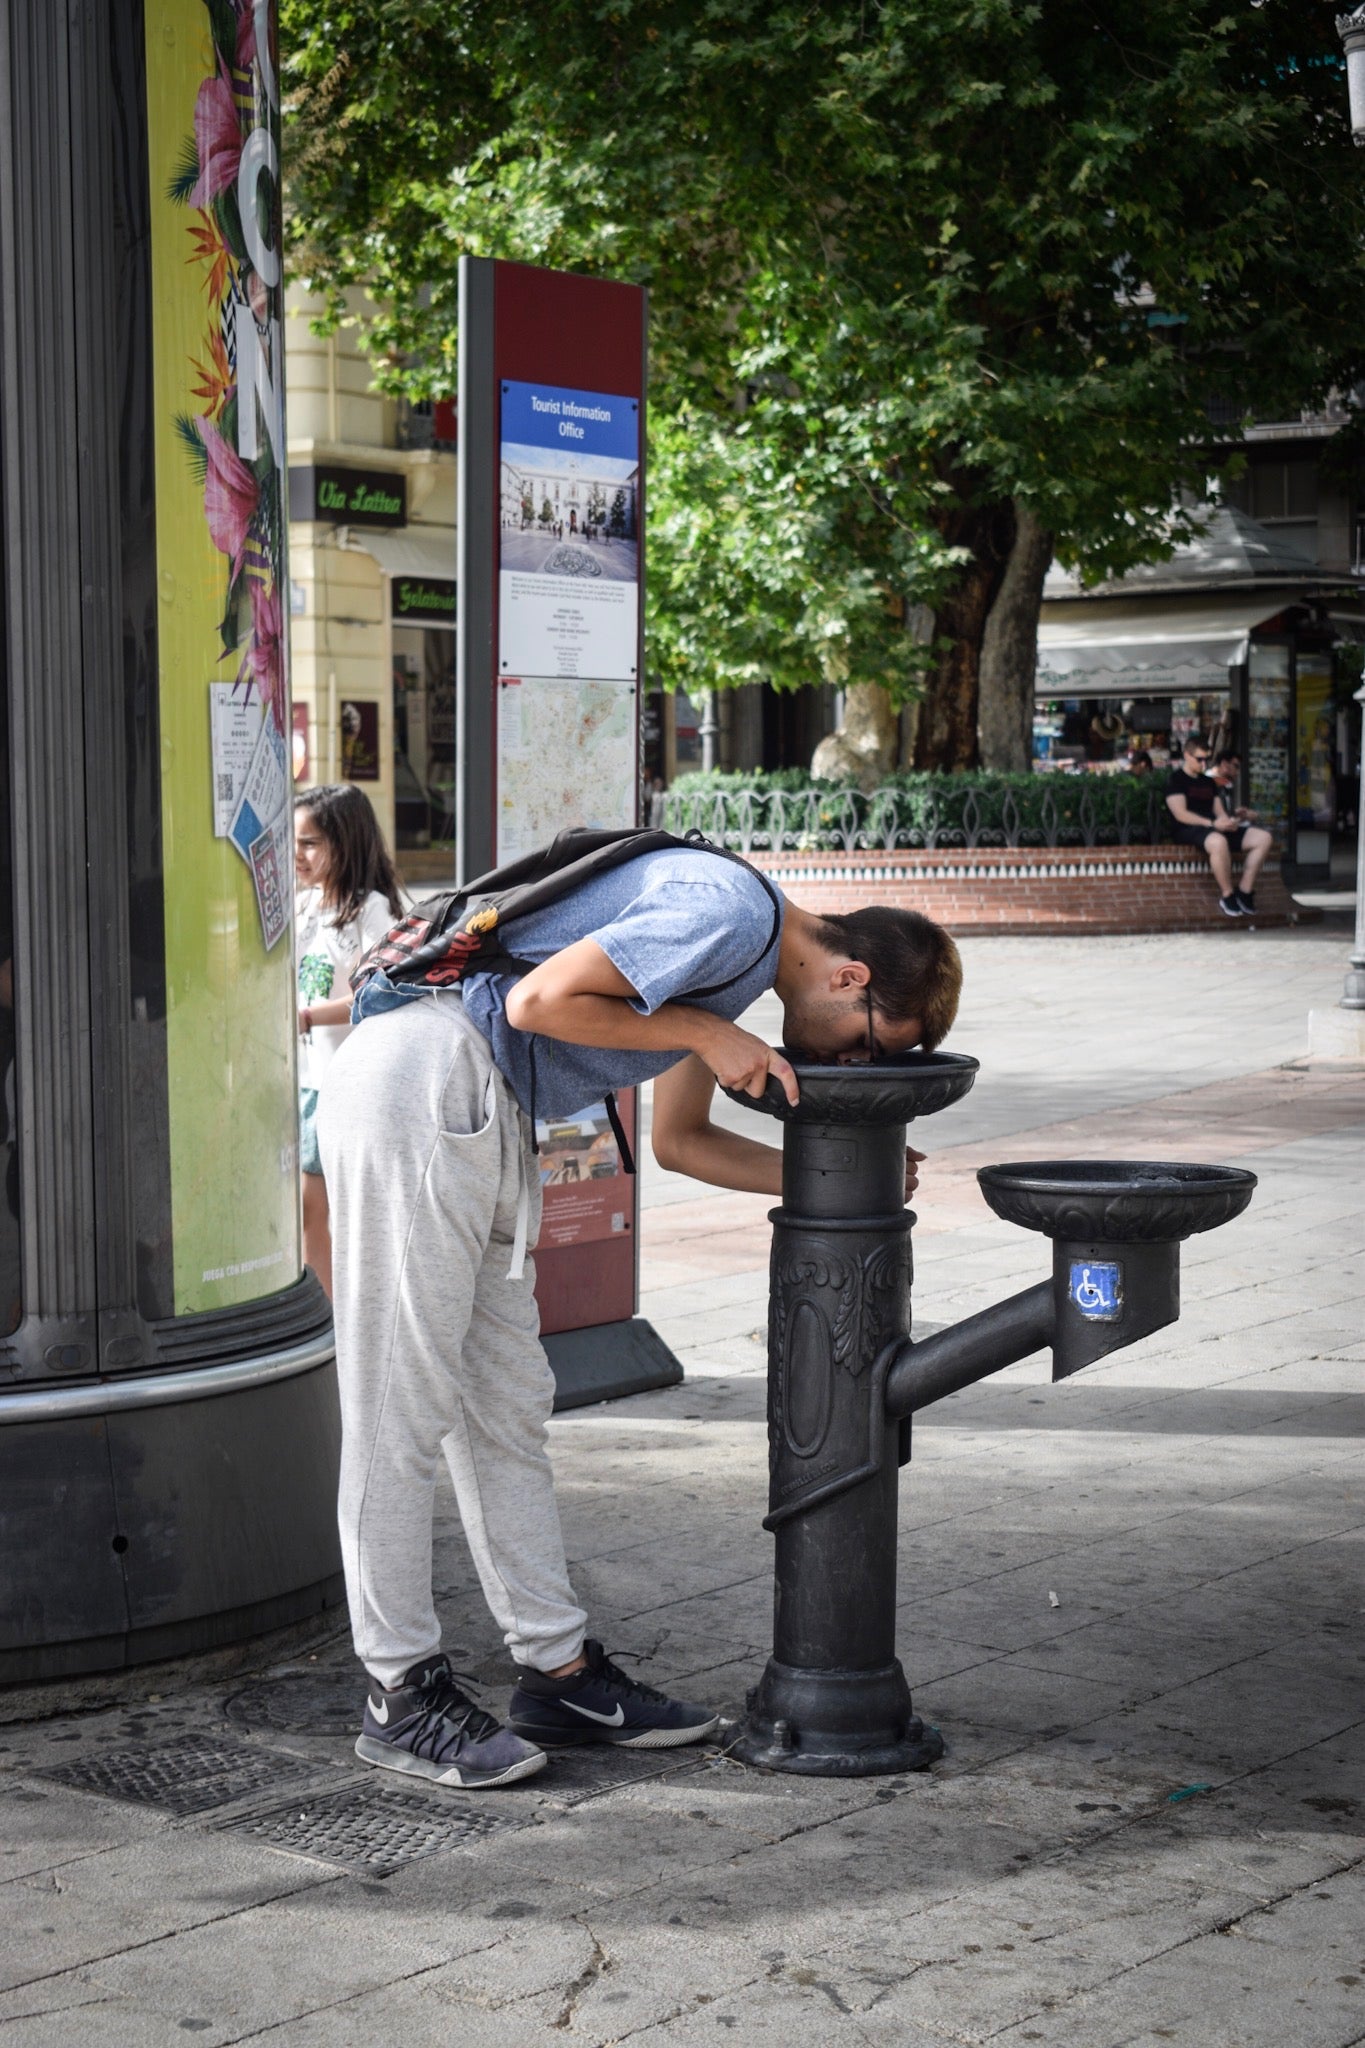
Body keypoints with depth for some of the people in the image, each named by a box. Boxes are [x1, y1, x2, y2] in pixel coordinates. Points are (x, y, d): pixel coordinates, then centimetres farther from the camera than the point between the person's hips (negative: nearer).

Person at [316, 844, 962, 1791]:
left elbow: (680, 1140, 24)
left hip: (475, 1113, 11)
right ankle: (404, 1692, 4)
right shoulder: (732, 912, -14)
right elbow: (540, 1000, -19)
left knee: (507, 1407, 12)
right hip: (418, 1082, -11)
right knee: (404, 1408, -3)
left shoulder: (740, 947, 19)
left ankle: (561, 1671, 18)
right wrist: (700, 1033, -10)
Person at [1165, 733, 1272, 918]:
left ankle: (1245, 892, -13)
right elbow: (1180, 814, -12)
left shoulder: (1209, 781, 27)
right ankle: (1227, 895, -27)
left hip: (1217, 828, 8)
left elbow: (1219, 811, 20)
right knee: (1218, 841, -43)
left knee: (1262, 837, -10)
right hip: (1189, 830, -8)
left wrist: (1228, 821, -6)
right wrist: (1212, 823, -21)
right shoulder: (1176, 779, 1)